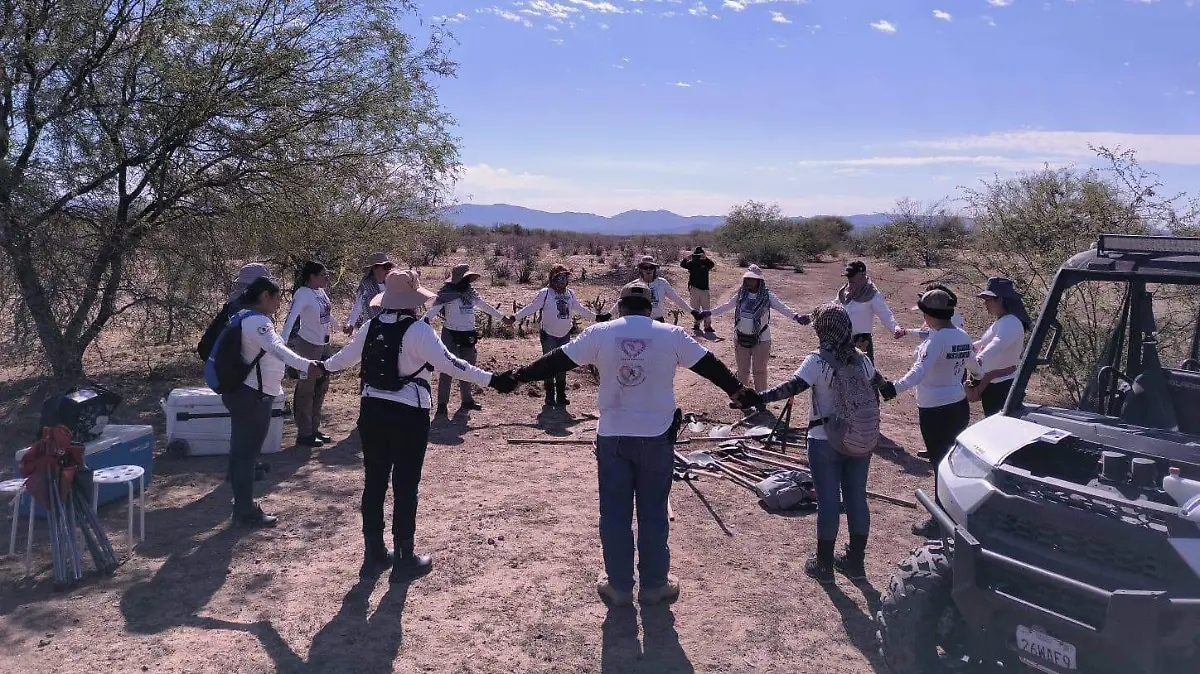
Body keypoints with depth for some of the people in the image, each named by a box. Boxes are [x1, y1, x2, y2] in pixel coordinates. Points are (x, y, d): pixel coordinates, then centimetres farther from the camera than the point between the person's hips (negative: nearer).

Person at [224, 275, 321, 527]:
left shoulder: (245, 316, 12)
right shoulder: (257, 320, -22)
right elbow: (277, 348, -40)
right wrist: (306, 365, -54)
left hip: (244, 392, 11)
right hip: (253, 395, -11)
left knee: (243, 449, 19)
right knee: (247, 452, -3)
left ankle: (243, 503, 31)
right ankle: (246, 511, 6)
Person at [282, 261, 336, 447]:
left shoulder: (321, 291, 5)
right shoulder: (303, 293, -19)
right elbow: (292, 317, -31)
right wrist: (283, 341, -42)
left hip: (323, 344, 9)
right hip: (308, 344, -9)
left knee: (321, 387, 16)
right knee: (306, 389, 0)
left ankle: (314, 429, 28)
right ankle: (304, 434, 9)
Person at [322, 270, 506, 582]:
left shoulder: (371, 327, 4)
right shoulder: (417, 330, -14)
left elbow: (345, 356, 20)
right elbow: (449, 363, -20)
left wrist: (323, 366, 41)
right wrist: (489, 379, -17)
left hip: (372, 410, 6)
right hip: (408, 414, -6)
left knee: (374, 482, 14)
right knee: (405, 486, 4)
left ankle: (374, 553, 25)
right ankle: (405, 559, 13)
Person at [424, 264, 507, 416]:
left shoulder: (471, 293, 9)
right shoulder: (447, 293, -12)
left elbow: (485, 306, 21)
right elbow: (434, 309, -24)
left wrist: (503, 317, 28)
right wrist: (424, 320, -43)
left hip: (468, 335, 7)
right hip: (451, 335, -7)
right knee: (448, 369, -6)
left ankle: (467, 399, 29)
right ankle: (442, 403, -1)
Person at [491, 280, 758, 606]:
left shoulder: (601, 333, -3)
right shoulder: (671, 335, -3)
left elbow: (556, 361, 0)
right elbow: (710, 366, 4)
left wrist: (516, 377, 10)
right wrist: (742, 393, 15)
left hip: (613, 437, 0)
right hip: (657, 437, 0)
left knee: (614, 513, 11)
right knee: (653, 513, 12)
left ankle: (619, 586, 20)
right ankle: (654, 585, 23)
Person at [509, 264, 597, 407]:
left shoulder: (570, 294, 7)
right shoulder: (545, 293, -9)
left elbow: (580, 309, 20)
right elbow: (531, 308, -11)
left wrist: (596, 317, 26)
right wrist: (514, 318, -20)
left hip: (565, 335, 5)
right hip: (549, 335, -5)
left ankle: (561, 396, 17)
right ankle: (550, 397, 8)